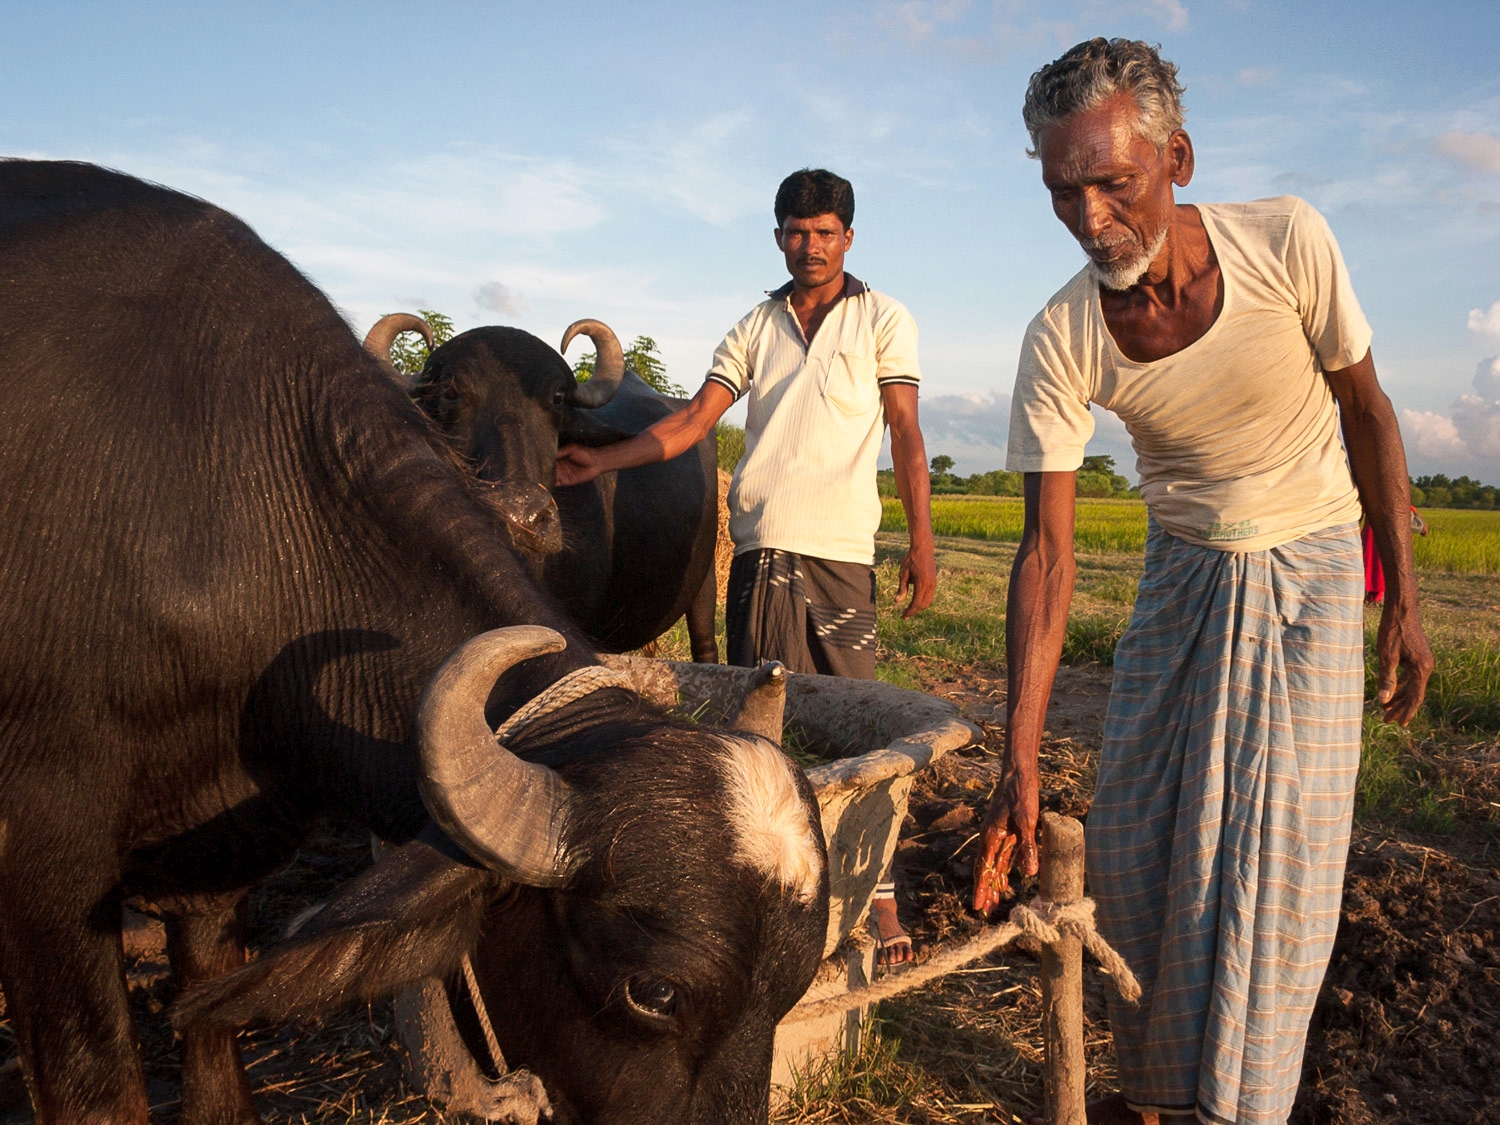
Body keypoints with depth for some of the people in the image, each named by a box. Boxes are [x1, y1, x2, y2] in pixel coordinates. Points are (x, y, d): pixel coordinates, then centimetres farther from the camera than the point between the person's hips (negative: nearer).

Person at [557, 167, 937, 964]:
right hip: (760, 545, 3)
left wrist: (922, 541, -5)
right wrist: (600, 461, 0)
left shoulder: (883, 320, 9)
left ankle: (880, 898, 5)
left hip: (841, 548, -3)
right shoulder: (756, 327, 17)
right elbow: (695, 419, 10)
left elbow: (906, 435, 3)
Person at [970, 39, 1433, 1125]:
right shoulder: (1060, 342, -19)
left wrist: (1403, 600, -5)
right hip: (1184, 582, 2)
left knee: (1274, 861, -4)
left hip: (1312, 577, -1)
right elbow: (1047, 552, -19)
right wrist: (1019, 763, -22)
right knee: (1135, 850, 4)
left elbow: (1366, 410, -6)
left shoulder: (1286, 242, -22)